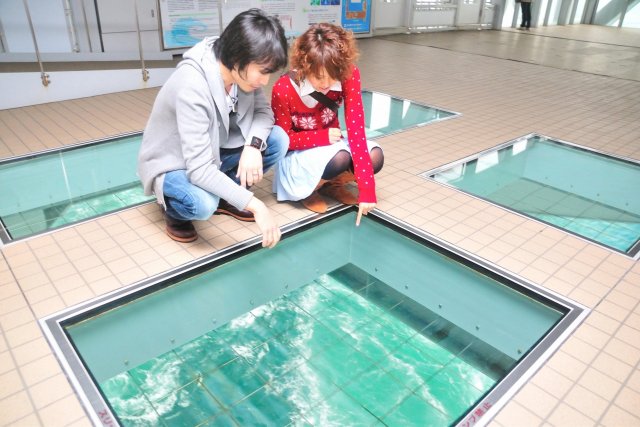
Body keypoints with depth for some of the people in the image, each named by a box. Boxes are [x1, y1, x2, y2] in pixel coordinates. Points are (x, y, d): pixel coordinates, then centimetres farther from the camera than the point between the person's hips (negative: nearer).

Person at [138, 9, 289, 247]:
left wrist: (253, 146, -29)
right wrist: (255, 206, -41)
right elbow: (199, 169, -38)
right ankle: (173, 207, 0)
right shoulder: (192, 85, -35)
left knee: (278, 140, -14)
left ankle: (224, 198, 5)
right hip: (172, 164, -6)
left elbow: (263, 111, -6)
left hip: (212, 150, 7)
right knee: (202, 204, -38)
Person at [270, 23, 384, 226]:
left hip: (330, 146, 4)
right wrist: (323, 137, -27)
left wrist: (366, 189, -31)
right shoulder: (283, 89, -27)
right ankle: (308, 189, -4)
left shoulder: (349, 75, -20)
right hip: (297, 154, -4)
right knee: (340, 158, -35)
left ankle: (330, 184, 3)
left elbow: (356, 128, -25)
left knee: (375, 157, -25)